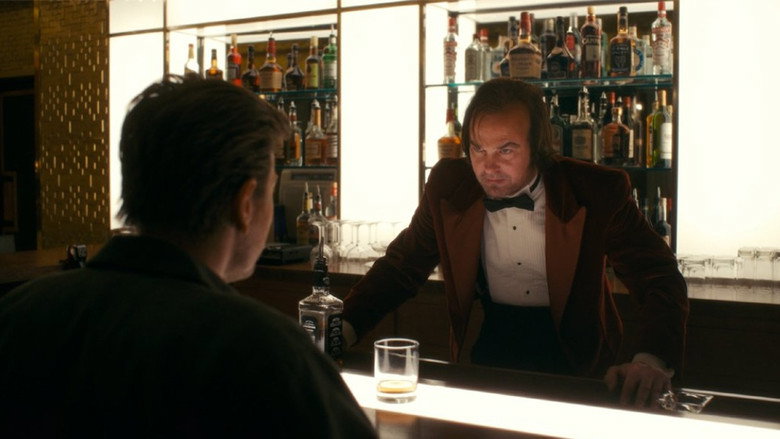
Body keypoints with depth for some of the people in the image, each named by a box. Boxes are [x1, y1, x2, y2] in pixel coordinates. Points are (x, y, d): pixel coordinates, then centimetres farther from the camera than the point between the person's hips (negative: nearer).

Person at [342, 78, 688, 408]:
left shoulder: (598, 192, -14)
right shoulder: (448, 185, -6)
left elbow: (660, 278, -13)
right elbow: (401, 267, 3)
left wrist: (652, 361, -32)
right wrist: (345, 327, -14)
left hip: (573, 351, -1)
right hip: (488, 344, 2)